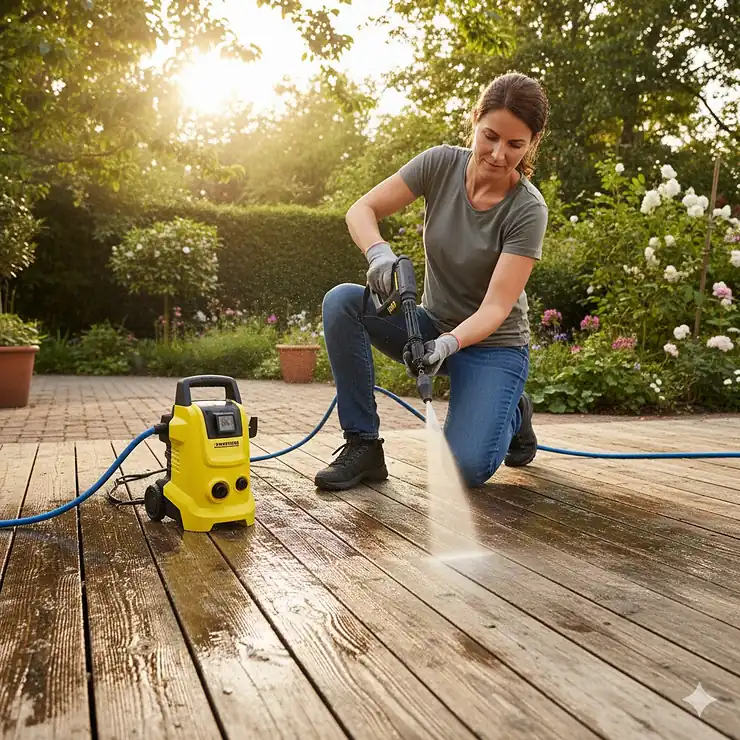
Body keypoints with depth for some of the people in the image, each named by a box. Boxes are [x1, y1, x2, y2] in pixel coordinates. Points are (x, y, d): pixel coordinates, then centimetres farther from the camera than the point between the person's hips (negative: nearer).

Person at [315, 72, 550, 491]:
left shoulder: (528, 209, -20)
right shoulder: (442, 164, -10)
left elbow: (496, 308, -24)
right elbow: (362, 211, -12)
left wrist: (449, 343, -42)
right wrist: (379, 252, -34)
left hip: (492, 343, -3)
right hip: (433, 326, 4)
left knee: (466, 469, -25)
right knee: (341, 302, -25)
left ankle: (512, 415, 12)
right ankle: (363, 445, -15)